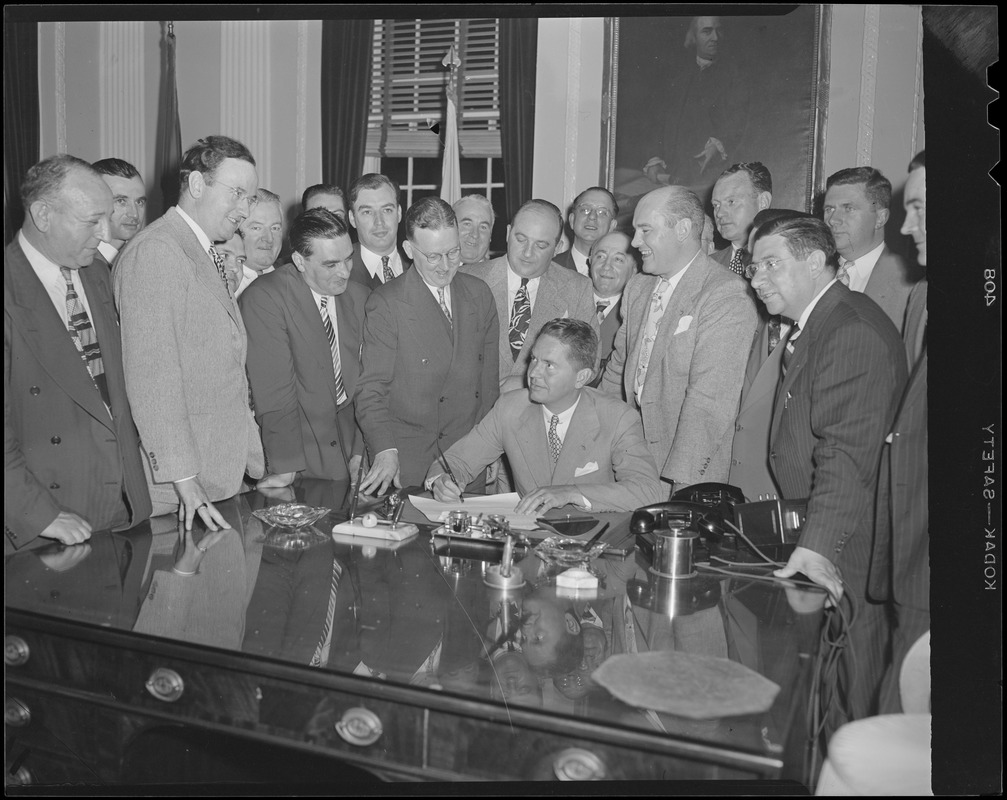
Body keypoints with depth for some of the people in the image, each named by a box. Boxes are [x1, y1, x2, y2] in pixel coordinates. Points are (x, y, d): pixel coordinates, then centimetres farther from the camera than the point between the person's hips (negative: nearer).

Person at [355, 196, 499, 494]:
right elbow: (370, 390, -11)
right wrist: (385, 451, -26)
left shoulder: (479, 294, 6)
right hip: (408, 464, -4)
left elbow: (489, 378, 12)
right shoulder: (386, 304, -10)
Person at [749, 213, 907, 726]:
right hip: (813, 536, 9)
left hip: (841, 556, -9)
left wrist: (818, 546, -34)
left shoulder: (854, 333, -21)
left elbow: (848, 453, -29)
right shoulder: (811, 326, 13)